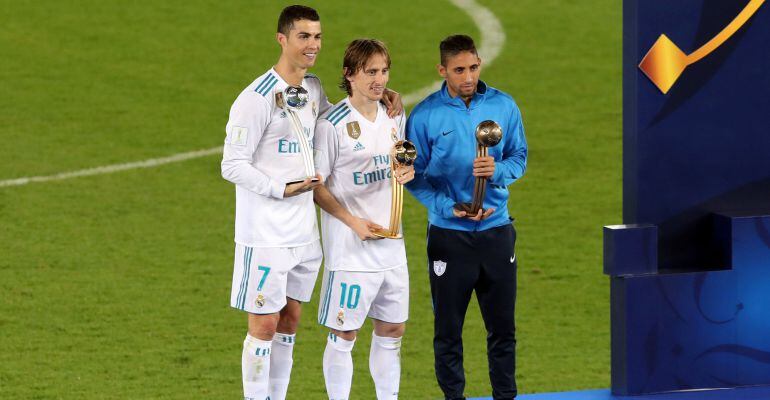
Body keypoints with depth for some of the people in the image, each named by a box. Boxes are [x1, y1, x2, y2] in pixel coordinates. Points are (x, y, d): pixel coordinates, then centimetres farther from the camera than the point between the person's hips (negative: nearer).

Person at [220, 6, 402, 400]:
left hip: (303, 231, 8)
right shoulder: (258, 98, -16)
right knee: (264, 326, -3)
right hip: (265, 232, -8)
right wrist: (284, 189, -23)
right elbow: (232, 166, -16)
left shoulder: (312, 88, 8)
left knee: (288, 323, 13)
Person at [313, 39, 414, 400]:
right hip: (349, 249, -6)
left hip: (391, 244, 6)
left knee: (392, 330, 13)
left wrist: (406, 173, -2)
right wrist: (352, 221, -18)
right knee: (344, 335, 0)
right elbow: (316, 185, -9)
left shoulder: (394, 117, 8)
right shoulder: (333, 125, -12)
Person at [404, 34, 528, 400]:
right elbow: (414, 176, -3)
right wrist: (449, 208, -16)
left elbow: (519, 158, 7)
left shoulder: (504, 106, 0)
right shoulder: (425, 116, -7)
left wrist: (498, 170, -16)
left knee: (502, 326, 8)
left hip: (496, 229, 2)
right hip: (448, 233, -2)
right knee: (448, 330, 5)